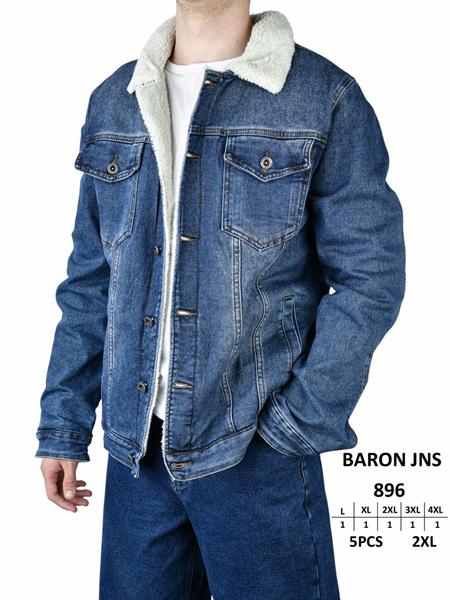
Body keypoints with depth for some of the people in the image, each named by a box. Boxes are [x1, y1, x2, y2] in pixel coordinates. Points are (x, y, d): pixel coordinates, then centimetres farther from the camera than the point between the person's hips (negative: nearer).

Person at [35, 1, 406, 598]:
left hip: (258, 451, -4)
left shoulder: (326, 98, -5)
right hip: (135, 448, 4)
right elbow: (91, 281, 10)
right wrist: (63, 426, 8)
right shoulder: (112, 101, 8)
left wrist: (299, 425, -13)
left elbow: (370, 276, -7)